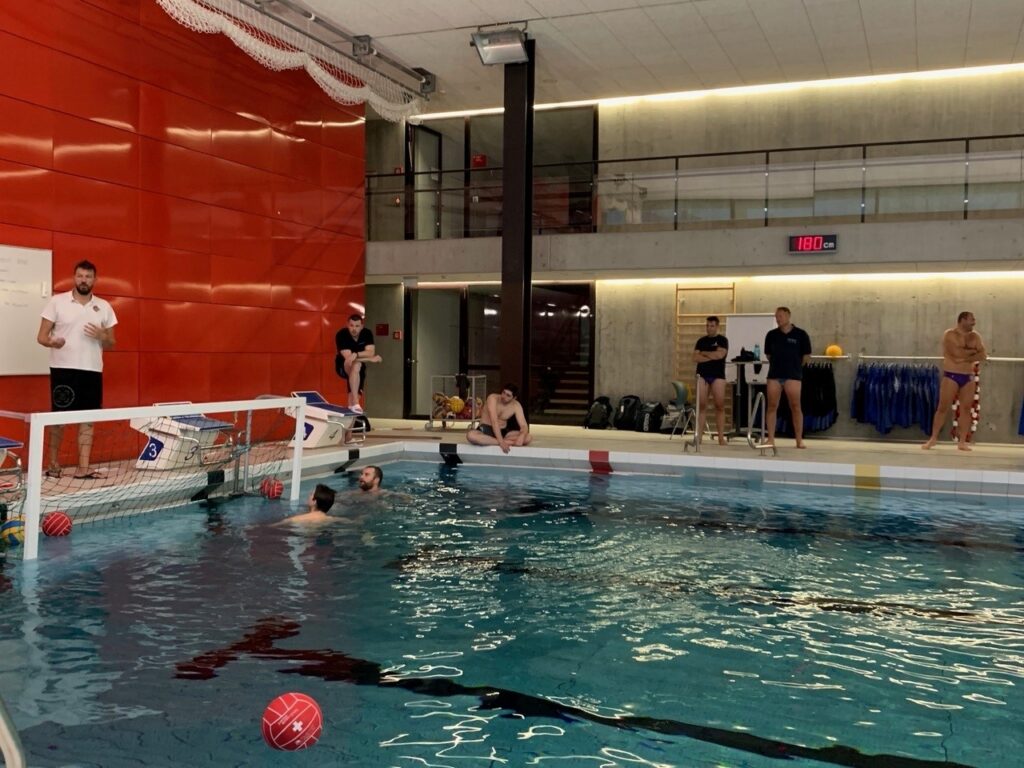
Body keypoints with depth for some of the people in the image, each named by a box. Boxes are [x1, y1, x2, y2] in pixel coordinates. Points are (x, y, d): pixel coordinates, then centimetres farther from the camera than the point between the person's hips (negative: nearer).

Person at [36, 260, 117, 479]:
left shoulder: (104, 306, 9)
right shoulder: (57, 301, 1)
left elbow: (111, 345, 12)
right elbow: (41, 336, 0)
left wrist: (102, 336, -10)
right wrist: (52, 342, -22)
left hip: (92, 370, 3)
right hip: (63, 369, -3)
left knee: (88, 419, 1)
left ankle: (83, 467, 5)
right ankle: (53, 462, 17)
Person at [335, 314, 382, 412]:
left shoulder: (367, 333, -14)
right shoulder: (341, 335, -25)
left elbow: (371, 352, -25)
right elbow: (348, 357, -32)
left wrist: (356, 354, -43)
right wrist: (371, 359, -32)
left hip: (360, 368, 6)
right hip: (343, 367, -6)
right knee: (355, 365, -34)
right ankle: (355, 404, -40)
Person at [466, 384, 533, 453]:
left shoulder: (516, 406, -5)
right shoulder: (493, 398, -17)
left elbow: (524, 426, -11)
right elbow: (494, 421, -28)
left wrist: (521, 436, -36)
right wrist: (501, 441, -39)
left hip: (503, 432, 3)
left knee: (528, 437, -19)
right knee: (470, 435, -39)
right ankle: (508, 442, -33)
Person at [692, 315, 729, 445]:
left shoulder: (722, 340, 4)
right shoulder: (701, 341, 13)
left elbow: (720, 354, -13)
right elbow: (696, 358, 1)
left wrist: (704, 353, -1)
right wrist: (712, 356, -7)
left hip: (717, 375, -2)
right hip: (702, 375, 2)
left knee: (720, 405, -6)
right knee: (701, 405, -4)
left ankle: (721, 437, -4)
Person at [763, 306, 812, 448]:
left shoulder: (800, 334, 0)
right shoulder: (771, 335, 7)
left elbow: (806, 357, 4)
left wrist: (794, 366, 9)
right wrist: (777, 364, 11)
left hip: (793, 375, -3)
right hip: (774, 374, 3)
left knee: (795, 407, -2)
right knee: (772, 406, 0)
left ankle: (799, 440, 3)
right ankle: (770, 439, 5)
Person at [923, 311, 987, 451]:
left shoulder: (975, 336, 10)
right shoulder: (949, 334, -6)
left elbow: (983, 355, 0)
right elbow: (957, 352, -21)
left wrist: (966, 358, -14)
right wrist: (973, 351, -5)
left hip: (968, 377, 5)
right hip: (951, 376, -5)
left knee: (966, 409, 1)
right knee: (943, 408, -4)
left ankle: (962, 441, 5)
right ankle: (933, 438, 4)